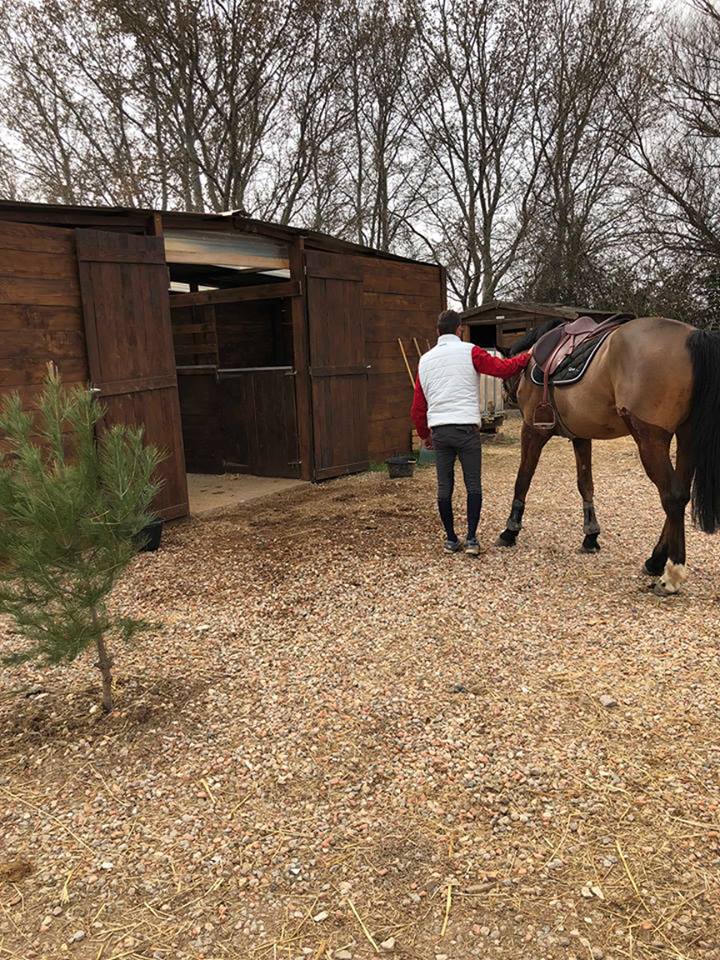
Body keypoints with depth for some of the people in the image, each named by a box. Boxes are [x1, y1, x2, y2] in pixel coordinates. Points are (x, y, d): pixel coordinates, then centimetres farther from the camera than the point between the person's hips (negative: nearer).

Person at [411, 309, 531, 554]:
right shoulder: (469, 352, 1)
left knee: (444, 486, 9)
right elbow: (503, 368, -4)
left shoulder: (425, 360, 14)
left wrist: (424, 434, 26)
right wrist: (527, 356, 14)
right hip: (466, 427, -3)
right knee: (473, 485, 6)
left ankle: (451, 539, 15)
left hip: (438, 430, 4)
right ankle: (471, 539, 5)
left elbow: (418, 406, 15)